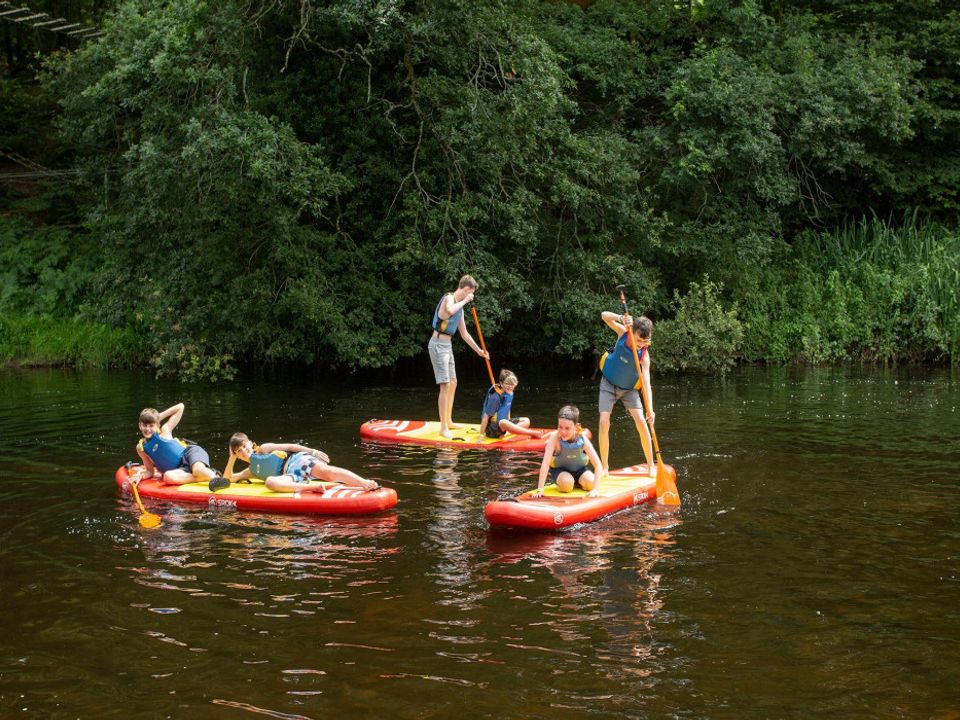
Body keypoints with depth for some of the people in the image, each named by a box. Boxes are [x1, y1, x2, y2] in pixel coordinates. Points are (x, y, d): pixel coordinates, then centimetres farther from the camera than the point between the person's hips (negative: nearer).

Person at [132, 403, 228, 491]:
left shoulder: (165, 431, 1)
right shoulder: (141, 448, 8)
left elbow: (180, 407, 4)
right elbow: (150, 471, 16)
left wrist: (159, 417, 7)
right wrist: (141, 476, -6)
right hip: (180, 469, 2)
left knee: (198, 470, -39)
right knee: (168, 476, -35)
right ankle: (207, 476, -37)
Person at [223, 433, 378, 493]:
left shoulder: (264, 449, 18)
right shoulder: (251, 471, 31)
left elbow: (289, 446, 9)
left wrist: (312, 451, -5)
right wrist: (232, 458, 25)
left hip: (296, 461, -3)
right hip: (290, 476, 4)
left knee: (326, 471, -37)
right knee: (270, 482, -35)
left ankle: (366, 484, -57)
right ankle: (312, 487, -53)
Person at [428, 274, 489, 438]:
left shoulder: (460, 307, 16)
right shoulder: (449, 298, -12)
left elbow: (464, 334, 24)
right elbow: (449, 310, -39)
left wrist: (478, 350, 25)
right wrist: (464, 301, -23)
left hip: (447, 345, 10)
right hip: (438, 344, -10)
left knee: (453, 383, 17)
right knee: (445, 386, -13)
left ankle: (448, 421, 29)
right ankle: (444, 428, -12)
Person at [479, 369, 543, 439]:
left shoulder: (510, 394, 4)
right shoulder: (495, 397, -21)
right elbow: (486, 417, -21)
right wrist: (481, 436, -21)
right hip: (491, 429, -9)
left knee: (526, 421, -2)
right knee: (503, 423, -40)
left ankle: (505, 433, -21)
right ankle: (532, 433, -38)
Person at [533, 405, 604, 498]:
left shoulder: (582, 439, -25)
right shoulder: (554, 437, -30)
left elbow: (598, 465, -26)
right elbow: (545, 464, -35)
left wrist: (595, 490, -37)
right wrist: (540, 489, -41)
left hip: (579, 469, 3)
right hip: (559, 469, -3)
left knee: (591, 483, -22)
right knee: (567, 484, -32)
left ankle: (576, 481, 12)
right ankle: (559, 483, 5)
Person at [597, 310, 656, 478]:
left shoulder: (644, 355, -27)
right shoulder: (623, 332, -21)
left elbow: (646, 383, -35)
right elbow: (605, 316, -23)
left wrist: (650, 410, -46)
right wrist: (621, 318, -43)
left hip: (629, 389, -1)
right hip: (608, 384, 1)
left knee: (641, 422, -15)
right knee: (604, 423, -12)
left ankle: (651, 465, -1)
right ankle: (604, 467, 0)